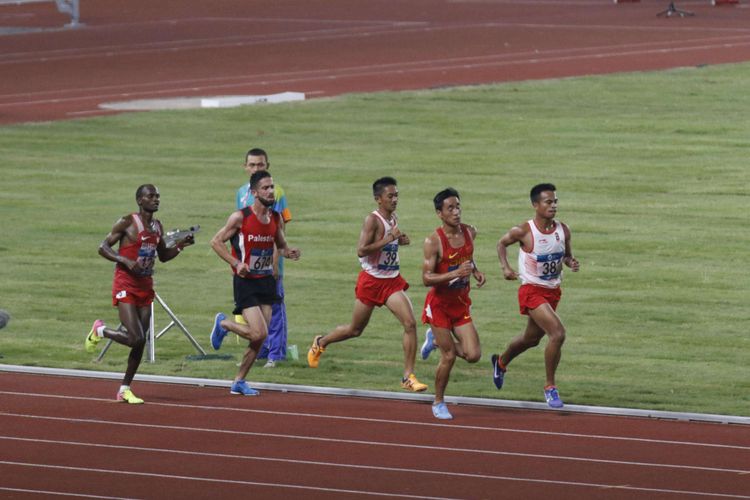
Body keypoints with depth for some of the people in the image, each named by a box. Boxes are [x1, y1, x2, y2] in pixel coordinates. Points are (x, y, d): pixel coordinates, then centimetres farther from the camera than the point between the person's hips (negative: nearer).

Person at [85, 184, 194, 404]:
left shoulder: (157, 227, 12)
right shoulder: (127, 223, -9)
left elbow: (163, 255, 25)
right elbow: (103, 247, -9)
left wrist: (180, 246, 6)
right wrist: (126, 261, -23)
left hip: (146, 287, 7)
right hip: (126, 286, -7)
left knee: (140, 341, 4)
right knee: (135, 338, -16)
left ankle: (125, 389, 14)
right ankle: (100, 330, 12)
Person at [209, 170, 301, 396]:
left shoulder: (276, 218, 5)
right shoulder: (240, 217, -12)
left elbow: (281, 246, 19)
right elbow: (216, 242, -6)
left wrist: (289, 252, -5)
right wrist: (236, 263, -17)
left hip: (266, 281, 6)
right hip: (246, 282, -6)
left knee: (260, 338, 4)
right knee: (259, 333, -16)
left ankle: (239, 382, 17)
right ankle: (223, 323, 12)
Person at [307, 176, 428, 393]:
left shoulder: (393, 218, 7)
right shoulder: (373, 220, -17)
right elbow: (361, 250, -26)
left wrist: (400, 240, 7)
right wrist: (389, 239, -28)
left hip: (392, 280, 6)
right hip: (371, 281, -6)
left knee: (410, 323, -13)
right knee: (355, 330, 10)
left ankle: (408, 376, -9)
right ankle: (320, 343, 40)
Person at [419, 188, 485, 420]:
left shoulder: (470, 232, 0)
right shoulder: (434, 241, -18)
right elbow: (426, 278, -21)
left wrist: (475, 271, 3)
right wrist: (455, 274, -32)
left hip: (461, 303, 5)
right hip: (440, 303, -5)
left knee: (473, 355, -3)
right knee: (449, 357, -4)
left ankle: (436, 340, 25)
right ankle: (438, 403, 16)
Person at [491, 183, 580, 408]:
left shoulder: (562, 230, -3)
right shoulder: (524, 231, -16)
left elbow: (566, 254, 12)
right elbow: (502, 243, 3)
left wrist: (571, 262, -10)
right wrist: (505, 267, -11)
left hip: (553, 291, 7)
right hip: (532, 291, -7)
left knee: (531, 338, 23)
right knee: (558, 333, -22)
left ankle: (501, 362, 53)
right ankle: (550, 387, -8)